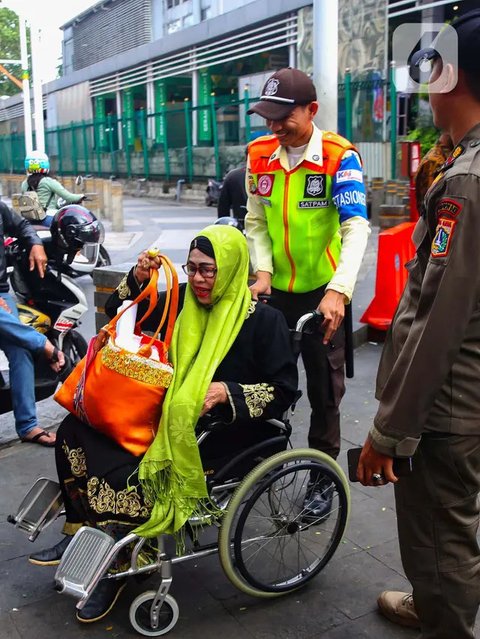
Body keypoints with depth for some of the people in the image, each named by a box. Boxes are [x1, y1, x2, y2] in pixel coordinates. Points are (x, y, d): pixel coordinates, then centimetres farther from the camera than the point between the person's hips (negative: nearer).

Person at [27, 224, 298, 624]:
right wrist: (138, 278, -8)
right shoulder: (184, 302, 4)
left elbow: (285, 389, -10)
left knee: (130, 478, -24)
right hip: (171, 419, 7)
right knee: (76, 430, -5)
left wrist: (229, 393, -22)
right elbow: (120, 313, 11)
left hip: (224, 435, -7)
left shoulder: (263, 320, -11)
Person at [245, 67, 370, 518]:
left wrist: (338, 291, -35)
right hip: (277, 288, 4)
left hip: (323, 291, -4)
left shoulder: (339, 157, -14)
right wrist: (261, 271, -13)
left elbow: (356, 229, -23)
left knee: (324, 387, 9)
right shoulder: (260, 155, -1)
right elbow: (256, 222, 3)